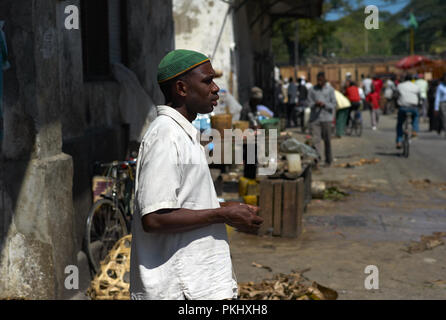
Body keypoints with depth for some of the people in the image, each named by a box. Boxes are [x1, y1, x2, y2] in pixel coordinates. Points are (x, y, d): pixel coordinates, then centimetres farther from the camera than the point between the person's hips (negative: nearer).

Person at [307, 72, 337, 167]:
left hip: (326, 117, -1)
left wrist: (324, 104, -18)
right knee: (315, 139, -8)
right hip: (314, 117, 1)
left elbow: (333, 104, 0)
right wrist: (315, 104, -15)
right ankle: (317, 158, -9)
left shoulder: (330, 89, 2)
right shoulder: (313, 89, 7)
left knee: (327, 140, 5)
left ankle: (328, 160, 16)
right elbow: (309, 103, 7)